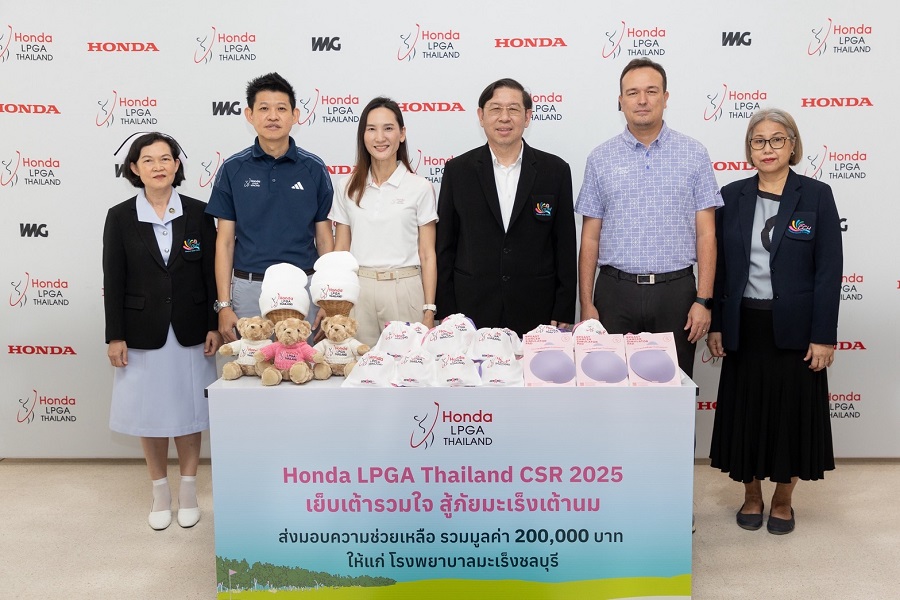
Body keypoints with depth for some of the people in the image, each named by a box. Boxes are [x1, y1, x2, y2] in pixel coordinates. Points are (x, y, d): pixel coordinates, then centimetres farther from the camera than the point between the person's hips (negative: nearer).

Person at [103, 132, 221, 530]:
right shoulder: (120, 217, -1)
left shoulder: (197, 213, 0)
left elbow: (211, 273, 1)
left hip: (189, 331, 0)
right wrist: (115, 336, -4)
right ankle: (160, 493, 25)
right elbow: (113, 281, -2)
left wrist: (215, 326, -2)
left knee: (189, 410, 9)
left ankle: (188, 490, 25)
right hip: (142, 332, 0)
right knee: (150, 412, 9)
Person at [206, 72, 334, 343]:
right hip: (249, 289, 0)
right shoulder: (233, 169, 2)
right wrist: (223, 305, -3)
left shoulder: (314, 168, 2)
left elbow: (325, 240, 4)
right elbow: (225, 242, 3)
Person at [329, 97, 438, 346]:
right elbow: (340, 251, 11)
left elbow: (427, 255, 1)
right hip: (357, 291, 2)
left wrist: (429, 311, -3)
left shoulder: (420, 188, 1)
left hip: (404, 290, -2)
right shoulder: (347, 188, 8)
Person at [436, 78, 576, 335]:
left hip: (536, 313, 0)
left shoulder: (555, 170, 2)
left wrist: (564, 313, 0)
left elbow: (565, 246, 3)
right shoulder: (457, 170, 3)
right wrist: (446, 313, 0)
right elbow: (445, 246, 4)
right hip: (472, 311, 0)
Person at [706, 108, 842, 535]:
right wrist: (715, 324, 0)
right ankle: (751, 495, 28)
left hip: (794, 327, -2)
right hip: (744, 326, 2)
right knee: (745, 410, 9)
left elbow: (829, 270, -6)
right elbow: (719, 264, 4)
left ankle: (783, 500, 26)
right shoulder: (732, 196, 4)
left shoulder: (816, 195, -3)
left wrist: (824, 336, -10)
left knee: (791, 411, 7)